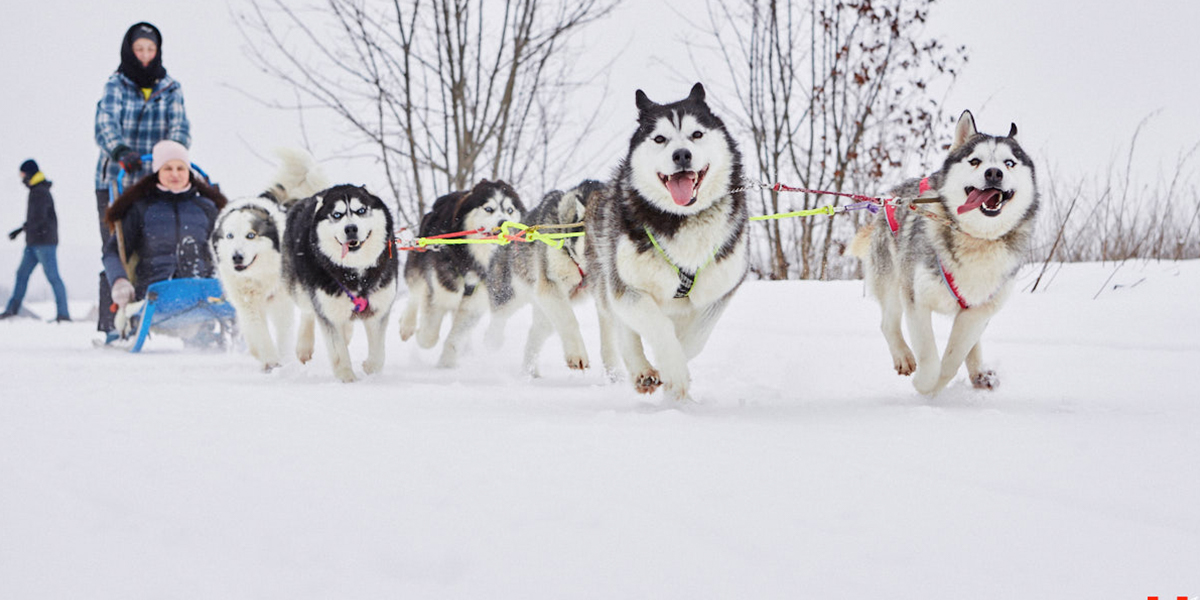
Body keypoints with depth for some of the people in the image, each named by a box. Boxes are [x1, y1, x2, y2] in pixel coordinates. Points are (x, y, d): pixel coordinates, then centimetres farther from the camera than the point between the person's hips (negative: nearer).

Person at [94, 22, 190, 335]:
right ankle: (110, 323, -5)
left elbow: (180, 126, -4)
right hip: (115, 181, -2)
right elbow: (106, 124, -13)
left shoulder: (170, 89, 11)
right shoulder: (115, 86, 3)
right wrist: (120, 151, -33)